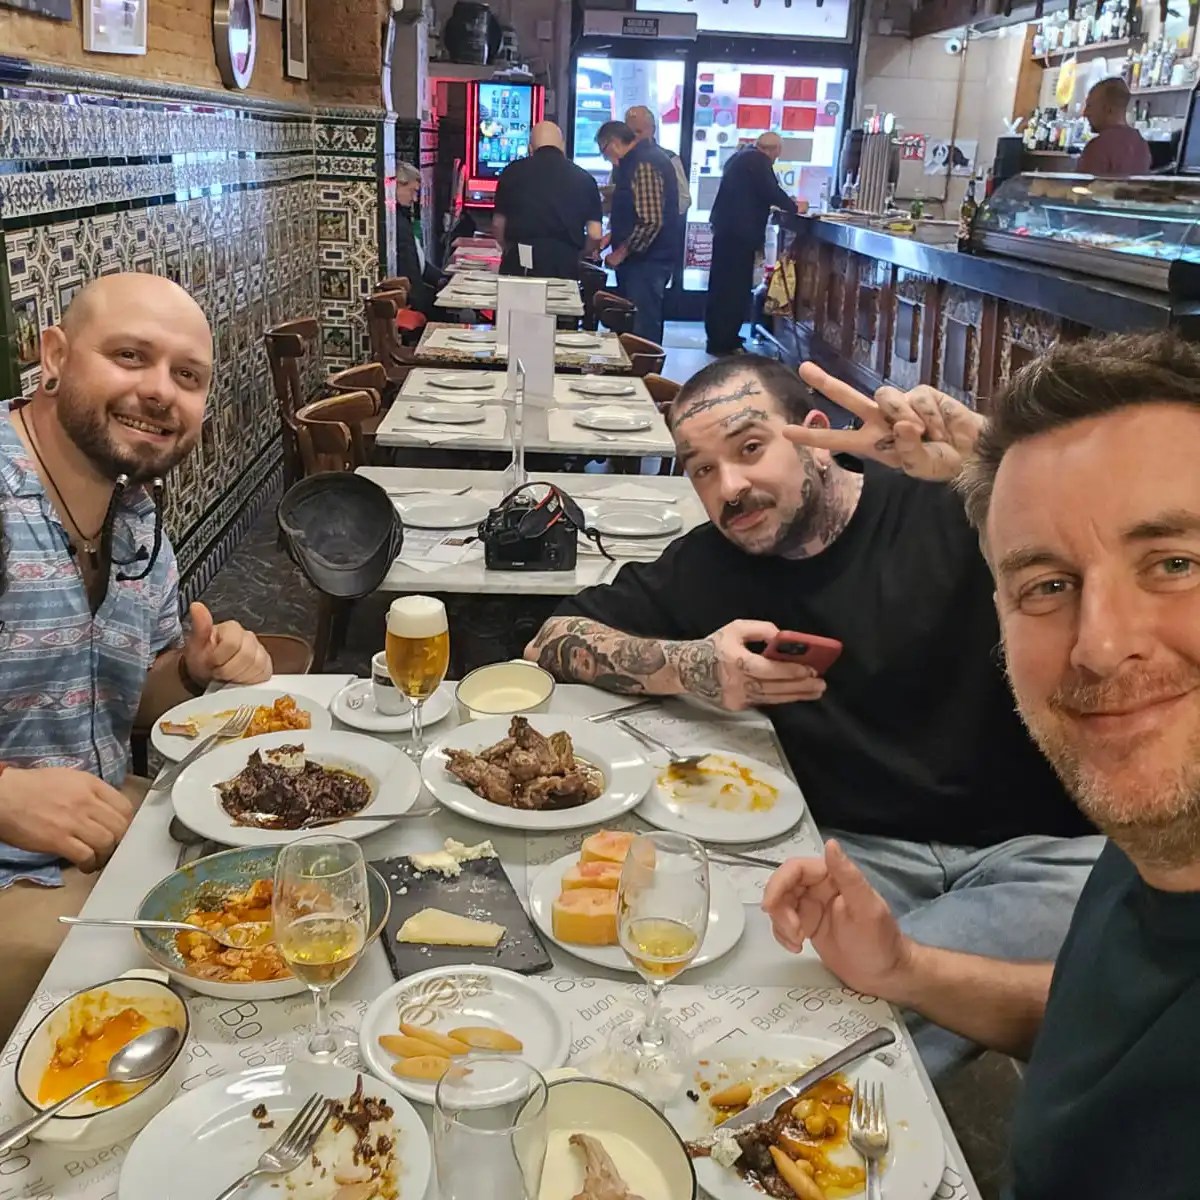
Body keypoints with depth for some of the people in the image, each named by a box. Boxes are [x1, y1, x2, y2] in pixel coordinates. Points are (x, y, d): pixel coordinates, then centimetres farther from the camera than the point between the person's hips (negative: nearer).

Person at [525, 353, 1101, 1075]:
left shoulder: (956, 509, -4)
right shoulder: (708, 566, 7)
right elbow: (553, 641, 5)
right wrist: (688, 667, -14)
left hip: (1041, 846, -2)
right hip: (854, 851, 3)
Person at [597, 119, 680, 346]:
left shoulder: (644, 165, -17)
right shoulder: (636, 161, 17)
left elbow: (650, 221, -24)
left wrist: (622, 251, -15)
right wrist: (609, 238, 19)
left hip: (647, 261, -11)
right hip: (640, 259, 11)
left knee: (643, 330, -7)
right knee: (630, 326, 14)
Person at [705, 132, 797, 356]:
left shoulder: (742, 156, 20)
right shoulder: (758, 160, -9)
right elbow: (772, 192, -13)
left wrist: (785, 203, 30)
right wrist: (793, 206, 3)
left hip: (728, 228, 10)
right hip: (739, 232, -10)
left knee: (723, 285, 13)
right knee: (734, 287, -6)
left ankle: (719, 338, 19)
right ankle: (723, 342, -4)